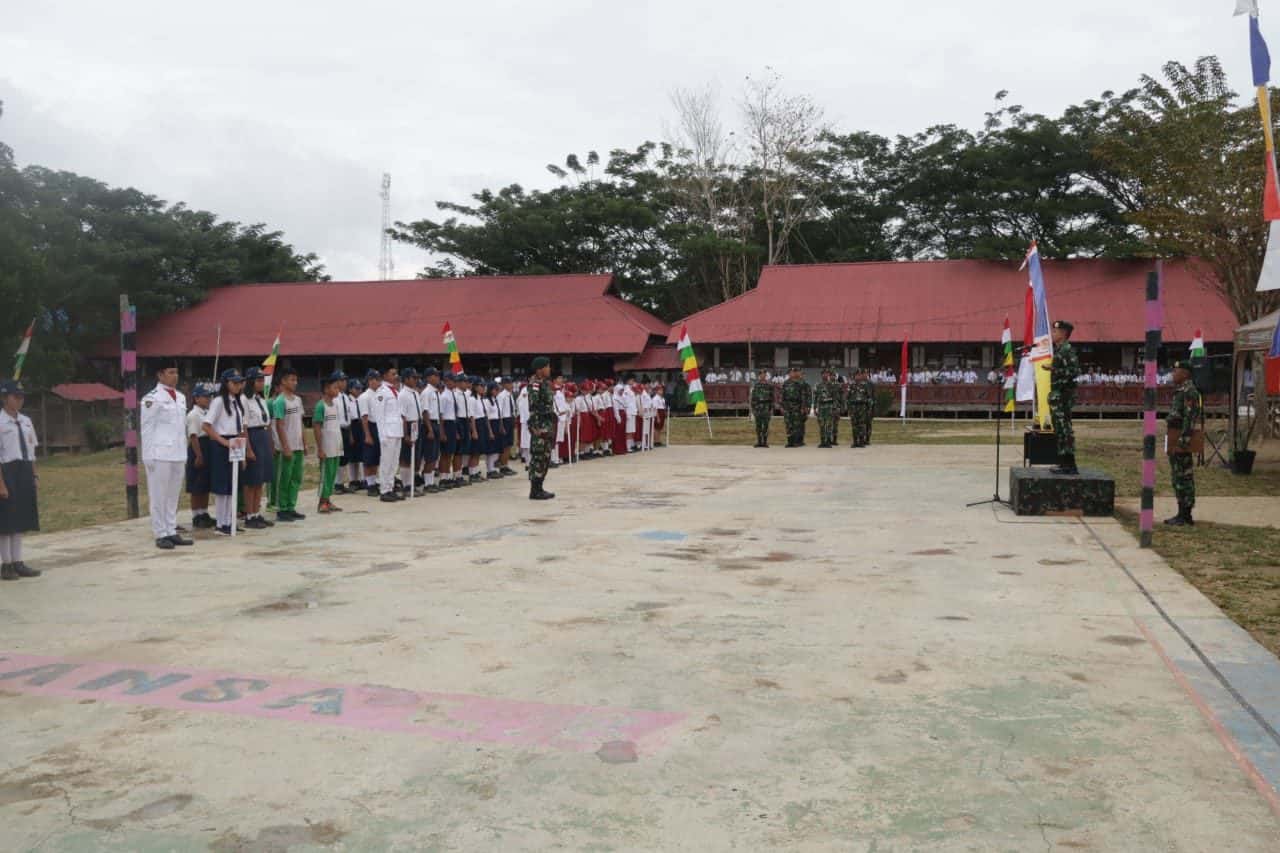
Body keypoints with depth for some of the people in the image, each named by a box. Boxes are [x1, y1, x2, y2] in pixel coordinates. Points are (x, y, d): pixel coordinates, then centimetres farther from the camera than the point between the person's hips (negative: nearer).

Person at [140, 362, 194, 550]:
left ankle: (171, 532, 18)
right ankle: (161, 535, 5)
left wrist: (184, 453, 15)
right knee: (159, 496, 0)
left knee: (173, 495, 11)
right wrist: (148, 456, -11)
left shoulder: (181, 397, 14)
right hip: (160, 454, -7)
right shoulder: (152, 398, -8)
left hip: (178, 454, 7)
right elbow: (147, 428, -8)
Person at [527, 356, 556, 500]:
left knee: (546, 457, 12)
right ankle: (534, 491, -1)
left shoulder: (545, 383, 15)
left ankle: (539, 488, 19)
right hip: (540, 425, -10)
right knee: (538, 457, -6)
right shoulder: (535, 384, -14)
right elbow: (533, 408, -19)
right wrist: (536, 428, -22)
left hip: (548, 424, 10)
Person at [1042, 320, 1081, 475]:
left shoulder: (1067, 349, -13)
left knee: (1064, 429, -9)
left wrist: (1053, 369, -20)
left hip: (1064, 394, -10)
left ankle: (1069, 465, -8)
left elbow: (1074, 371, -21)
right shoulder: (1058, 349, 17)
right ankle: (1064, 463, 17)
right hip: (1058, 394, 10)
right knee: (1061, 430, 12)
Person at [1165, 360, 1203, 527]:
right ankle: (1182, 514, 18)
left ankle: (1186, 516, -1)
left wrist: (1181, 443, -25)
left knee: (1184, 478, -5)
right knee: (1178, 478, 12)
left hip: (1183, 441, -10)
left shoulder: (1190, 391, -16)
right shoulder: (1180, 391, 17)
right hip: (1175, 442, 10)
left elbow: (1190, 419, -22)